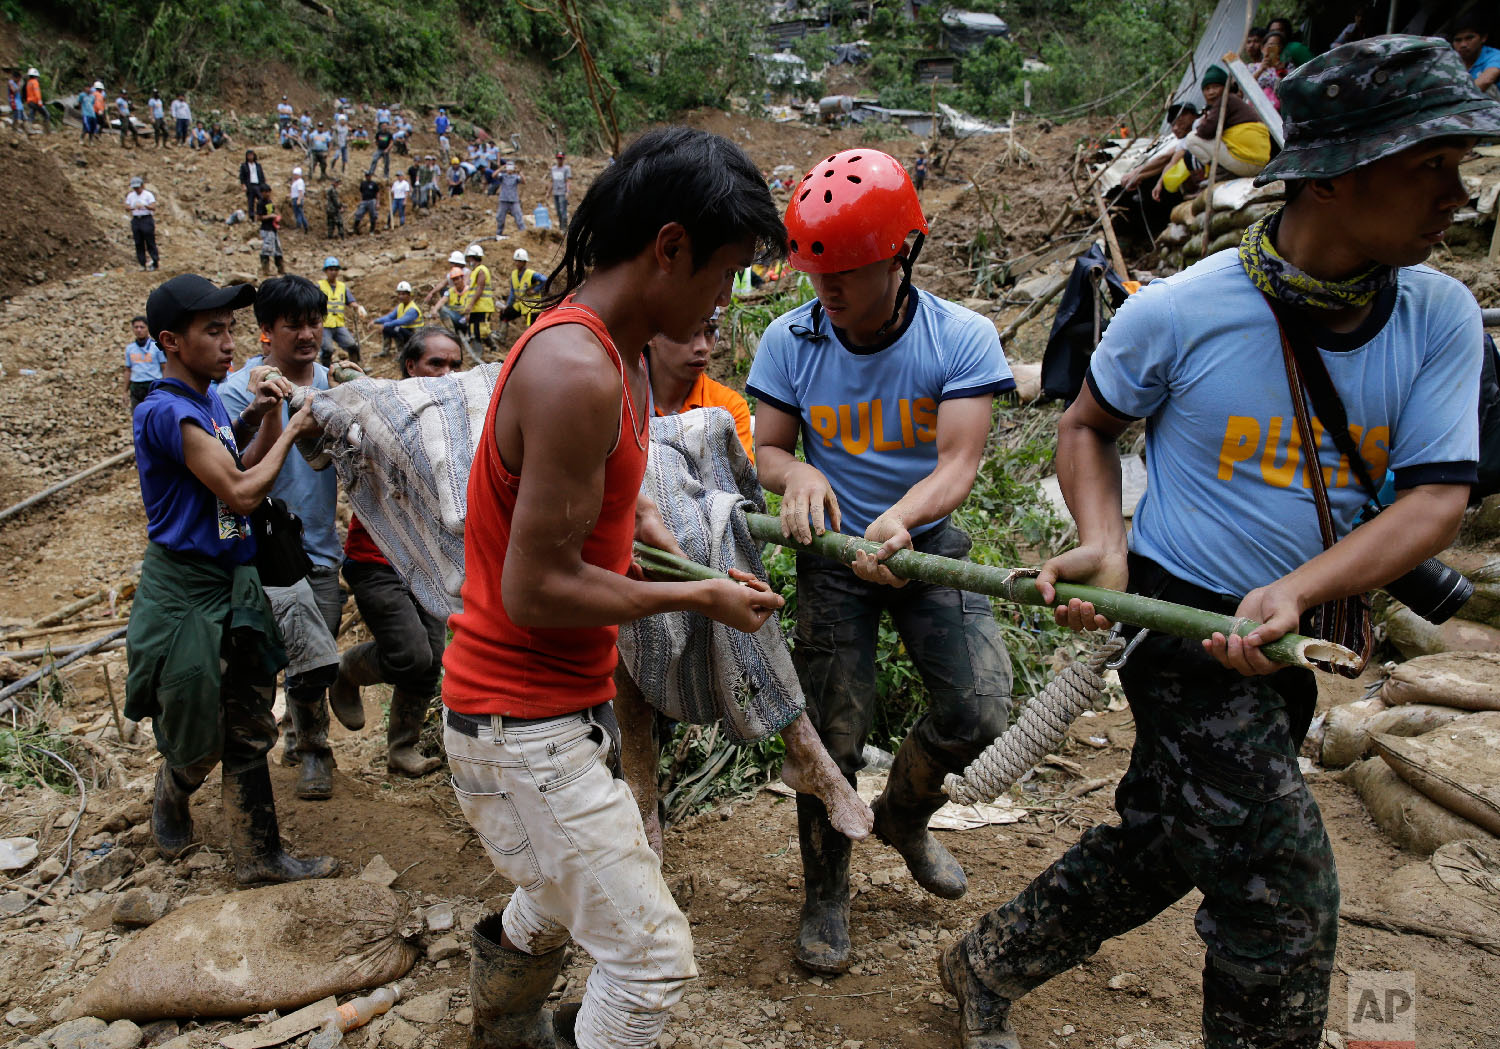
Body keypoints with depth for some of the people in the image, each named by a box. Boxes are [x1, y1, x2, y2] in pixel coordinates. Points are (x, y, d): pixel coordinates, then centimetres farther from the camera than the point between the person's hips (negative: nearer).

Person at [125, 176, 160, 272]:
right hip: (136, 220, 5)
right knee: (138, 243, 4)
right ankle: (142, 264, 8)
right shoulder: (130, 195, 11)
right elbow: (126, 208, 7)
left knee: (150, 242, -6)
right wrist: (132, 208, -15)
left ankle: (156, 263, -1)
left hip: (147, 219, -5)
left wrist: (144, 206, -29)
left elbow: (153, 207, -12)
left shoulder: (148, 195, -3)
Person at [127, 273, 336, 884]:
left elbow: (242, 469, 14)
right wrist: (291, 429, -12)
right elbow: (242, 492, -23)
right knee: (197, 745, 10)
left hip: (235, 586, 8)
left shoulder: (210, 402, 7)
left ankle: (258, 856, 22)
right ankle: (170, 801, 42)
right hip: (186, 594, -8)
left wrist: (266, 415, -1)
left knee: (248, 733, 12)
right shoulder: (165, 411, -20)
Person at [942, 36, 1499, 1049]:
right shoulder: (1179, 311, -14)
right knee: (1284, 895, -4)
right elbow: (1087, 425, 2)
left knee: (1157, 846, 19)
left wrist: (1295, 591, -27)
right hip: (1181, 623, -5)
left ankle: (989, 966, 41)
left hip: (1289, 644, 5)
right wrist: (1105, 546, -15)